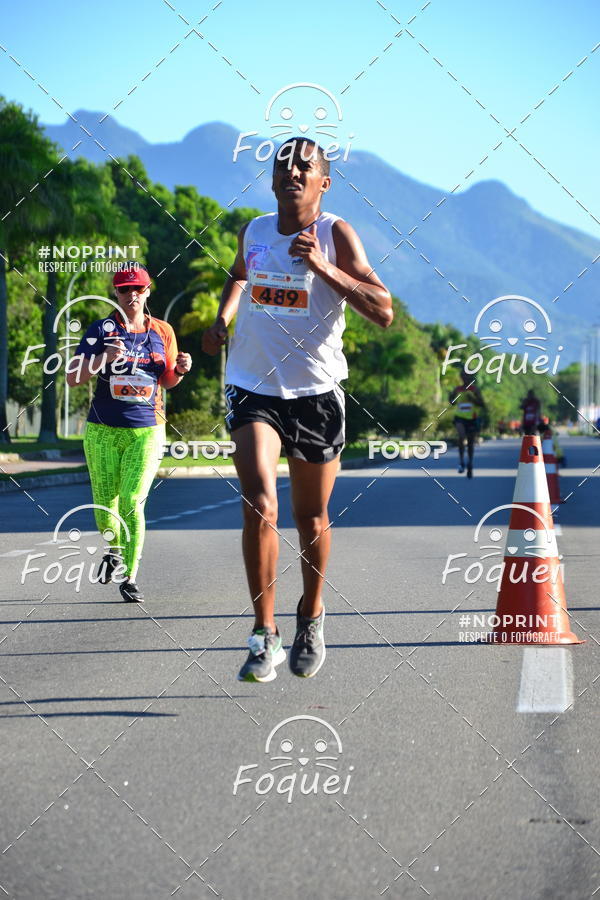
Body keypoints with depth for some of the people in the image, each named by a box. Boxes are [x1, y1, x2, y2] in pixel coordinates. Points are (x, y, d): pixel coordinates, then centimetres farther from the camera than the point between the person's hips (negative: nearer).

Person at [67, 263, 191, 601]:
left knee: (132, 503, -10)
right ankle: (115, 551, 35)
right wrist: (104, 358, -22)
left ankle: (131, 576, 0)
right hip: (103, 430, 0)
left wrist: (180, 369, -6)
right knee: (105, 503, 4)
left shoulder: (162, 331, 7)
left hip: (147, 431, 0)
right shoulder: (102, 330, 0)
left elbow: (167, 381, 17)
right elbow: (73, 378, -6)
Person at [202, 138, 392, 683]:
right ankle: (265, 636, -12)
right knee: (259, 507, -17)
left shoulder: (335, 235, -7)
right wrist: (222, 318, 14)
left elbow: (384, 312, -17)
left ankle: (311, 618, 36)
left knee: (312, 516, 12)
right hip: (254, 388, 1)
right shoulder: (254, 231, 5)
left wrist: (324, 267, -26)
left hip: (316, 392, -1)